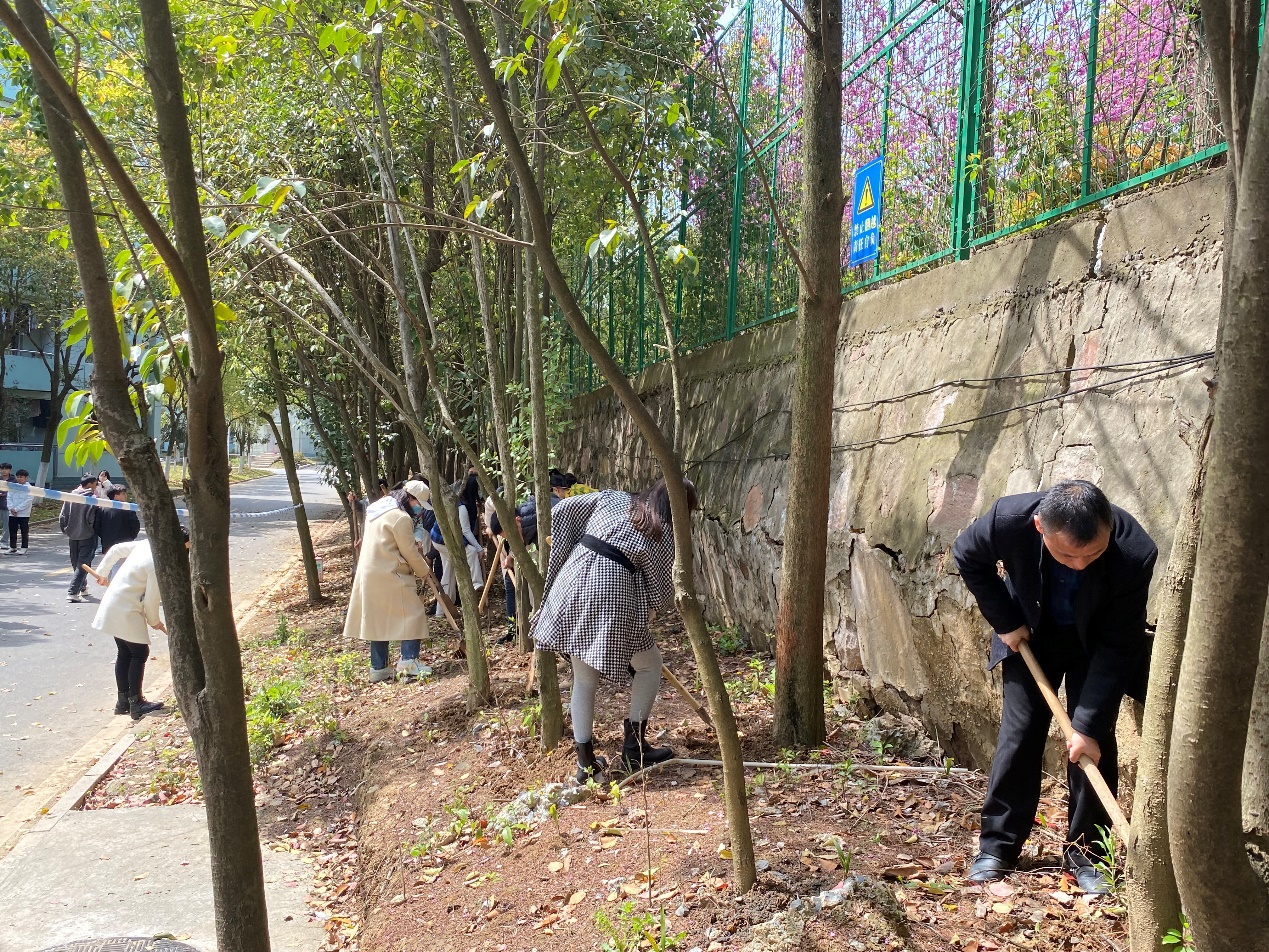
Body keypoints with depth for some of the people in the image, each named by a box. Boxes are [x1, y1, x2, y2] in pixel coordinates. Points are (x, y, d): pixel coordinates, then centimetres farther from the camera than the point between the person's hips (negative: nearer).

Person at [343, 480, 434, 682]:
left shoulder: (380, 510, 15)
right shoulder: (401, 517, -15)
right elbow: (409, 551, -11)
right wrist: (423, 571, 3)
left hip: (369, 574, 10)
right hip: (389, 576, -10)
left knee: (379, 619, 12)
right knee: (411, 613, -2)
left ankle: (378, 668, 15)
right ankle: (408, 661, -7)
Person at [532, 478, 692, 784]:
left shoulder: (611, 498, 13)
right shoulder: (664, 533, 2)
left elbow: (561, 511, 15)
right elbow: (661, 590, 6)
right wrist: (659, 605, 27)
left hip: (572, 583, 5)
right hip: (611, 594, -5)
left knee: (584, 678, 15)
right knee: (649, 665, 18)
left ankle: (585, 761, 19)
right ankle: (634, 746, 19)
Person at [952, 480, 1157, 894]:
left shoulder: (1135, 553, -37)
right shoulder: (1009, 519, -36)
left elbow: (1117, 647, -27)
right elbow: (967, 557, -11)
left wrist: (1088, 725, -26)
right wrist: (1004, 621, -13)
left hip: (1096, 642, 0)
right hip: (1030, 632, 1)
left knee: (1094, 742, -5)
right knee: (1018, 733, 0)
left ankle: (1085, 853, 10)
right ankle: (998, 846, 11)